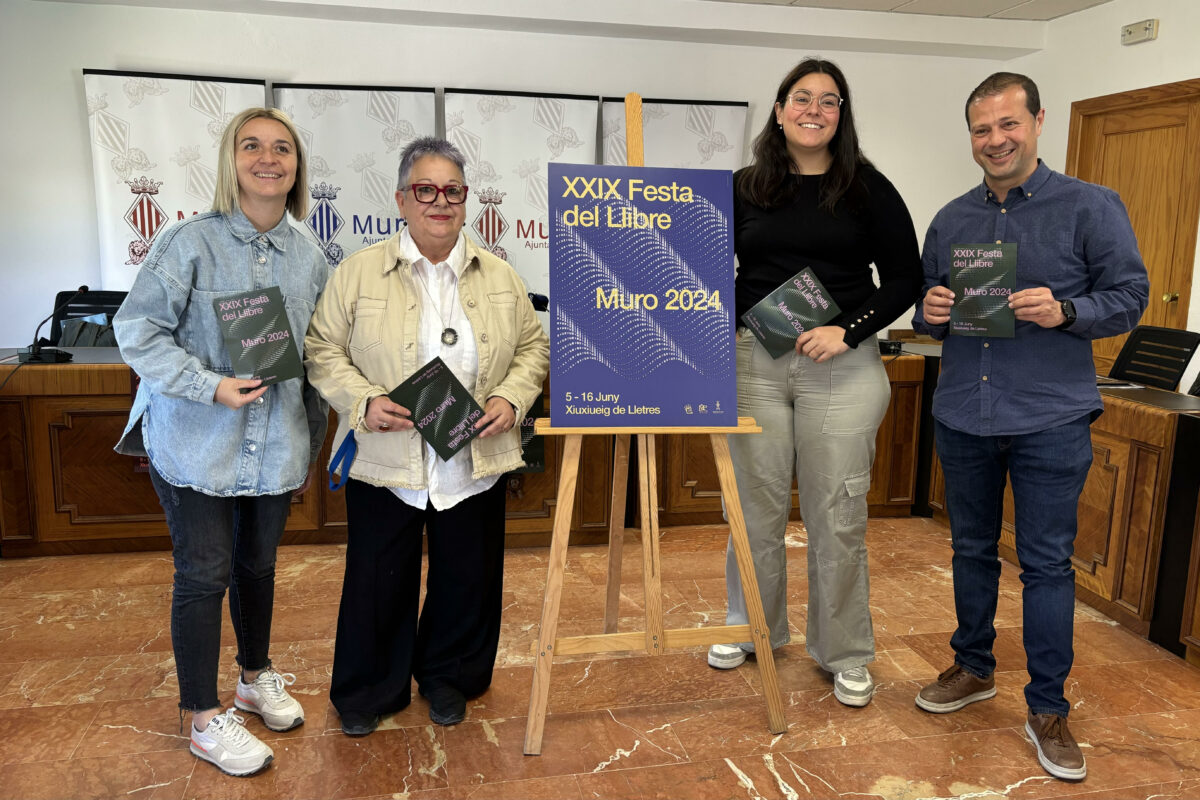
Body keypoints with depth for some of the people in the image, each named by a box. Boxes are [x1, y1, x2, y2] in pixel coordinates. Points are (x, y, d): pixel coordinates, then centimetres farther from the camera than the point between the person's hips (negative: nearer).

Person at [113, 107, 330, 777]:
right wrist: (211, 386, -21)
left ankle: (256, 678, 40)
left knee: (258, 565, 18)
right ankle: (205, 720, 20)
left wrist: (311, 445, 14)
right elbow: (137, 331, -10)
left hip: (275, 448, 5)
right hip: (197, 446, -4)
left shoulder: (310, 261, 4)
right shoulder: (191, 243, -10)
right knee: (204, 577, 3)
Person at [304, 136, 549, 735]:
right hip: (384, 462, -2)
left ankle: (447, 677, 38)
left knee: (467, 577, 14)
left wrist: (511, 398, -7)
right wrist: (363, 401, -16)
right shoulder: (360, 271, -2)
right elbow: (323, 351, -1)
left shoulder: (500, 277, 5)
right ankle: (368, 691, 32)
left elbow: (533, 347, 10)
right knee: (378, 580, 10)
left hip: (474, 464, 2)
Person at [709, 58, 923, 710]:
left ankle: (845, 655, 21)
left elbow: (904, 281, 2)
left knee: (837, 515, 3)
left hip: (841, 367, -2)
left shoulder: (867, 188, 3)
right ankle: (751, 628, 30)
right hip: (754, 362, 2)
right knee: (755, 505, 9)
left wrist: (847, 331, -11)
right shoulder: (746, 187, 9)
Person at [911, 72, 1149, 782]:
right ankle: (974, 670, 34)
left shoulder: (1091, 207, -2)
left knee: (1048, 563, 2)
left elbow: (1129, 295, -4)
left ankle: (1049, 708, 17)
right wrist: (932, 312, -8)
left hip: (1051, 418, -4)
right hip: (963, 416, 4)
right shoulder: (951, 220, 10)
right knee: (972, 551, 15)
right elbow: (927, 310, 16)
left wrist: (1064, 311, -22)